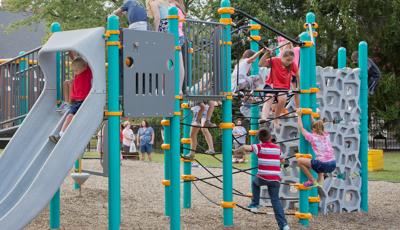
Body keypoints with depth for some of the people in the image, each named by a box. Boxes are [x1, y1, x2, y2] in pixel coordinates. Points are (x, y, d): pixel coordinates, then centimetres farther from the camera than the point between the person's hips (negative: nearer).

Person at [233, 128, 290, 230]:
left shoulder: (260, 147, 0)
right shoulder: (277, 148, 13)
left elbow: (245, 147, -15)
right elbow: (281, 160, 30)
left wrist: (236, 151, 2)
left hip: (263, 177, -3)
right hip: (275, 178, 3)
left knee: (255, 182, 32)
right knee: (275, 200, 8)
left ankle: (254, 205, 27)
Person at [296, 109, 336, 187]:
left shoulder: (312, 137, 2)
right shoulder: (326, 135, 16)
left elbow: (301, 128, 15)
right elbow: (319, 127, 35)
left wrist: (299, 115, 25)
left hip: (323, 165, -7)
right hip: (333, 165, 7)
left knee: (300, 161, 6)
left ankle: (312, 181, 9)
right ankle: (320, 181, 24)